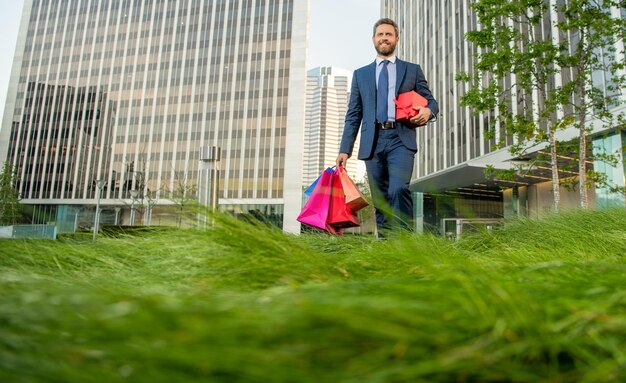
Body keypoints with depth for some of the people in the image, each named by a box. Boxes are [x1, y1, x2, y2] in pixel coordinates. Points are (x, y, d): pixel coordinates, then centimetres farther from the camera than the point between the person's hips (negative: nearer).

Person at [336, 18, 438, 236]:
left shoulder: (412, 70, 17)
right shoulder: (361, 74, 20)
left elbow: (430, 101, 17)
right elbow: (353, 115, 15)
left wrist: (428, 111, -10)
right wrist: (345, 149, 5)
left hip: (401, 139, -2)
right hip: (372, 142, 2)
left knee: (399, 189, -23)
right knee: (380, 199, 1)